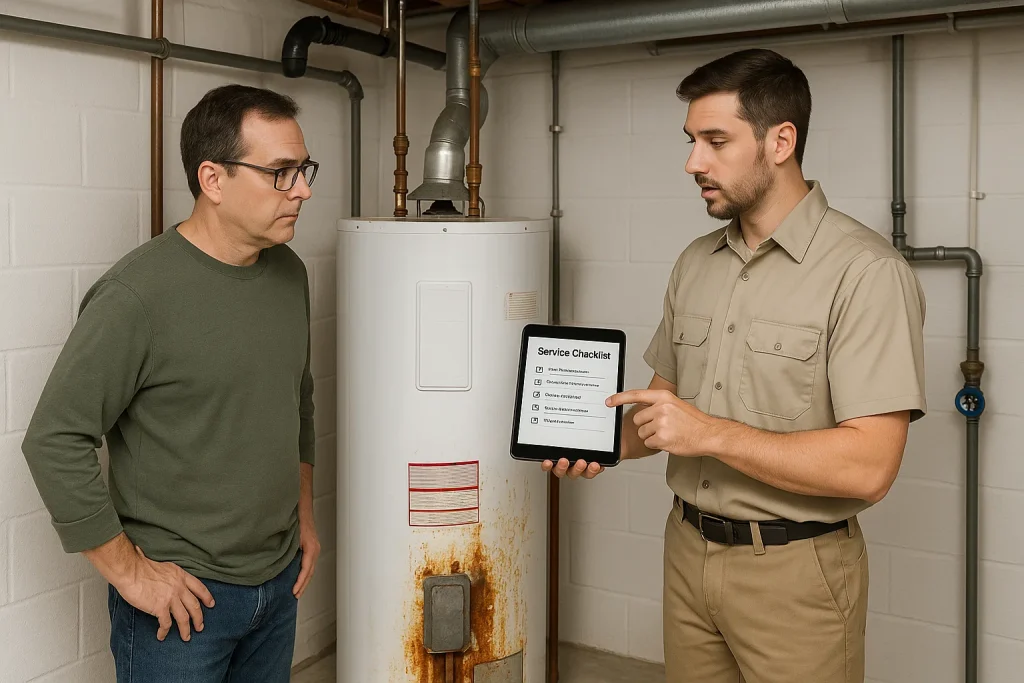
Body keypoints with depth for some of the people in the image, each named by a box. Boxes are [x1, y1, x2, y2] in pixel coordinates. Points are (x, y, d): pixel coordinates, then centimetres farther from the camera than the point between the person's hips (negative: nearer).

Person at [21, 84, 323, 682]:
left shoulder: (289, 273, 3)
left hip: (280, 579, 7)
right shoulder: (137, 294, -20)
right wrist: (127, 570, -14)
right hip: (178, 594, -6)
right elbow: (55, 440, -18)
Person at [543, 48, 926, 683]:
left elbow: (868, 467, -22)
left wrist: (711, 433, -23)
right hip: (689, 551, 6)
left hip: (796, 571, -6)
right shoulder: (696, 263, 7)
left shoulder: (866, 272, -16)